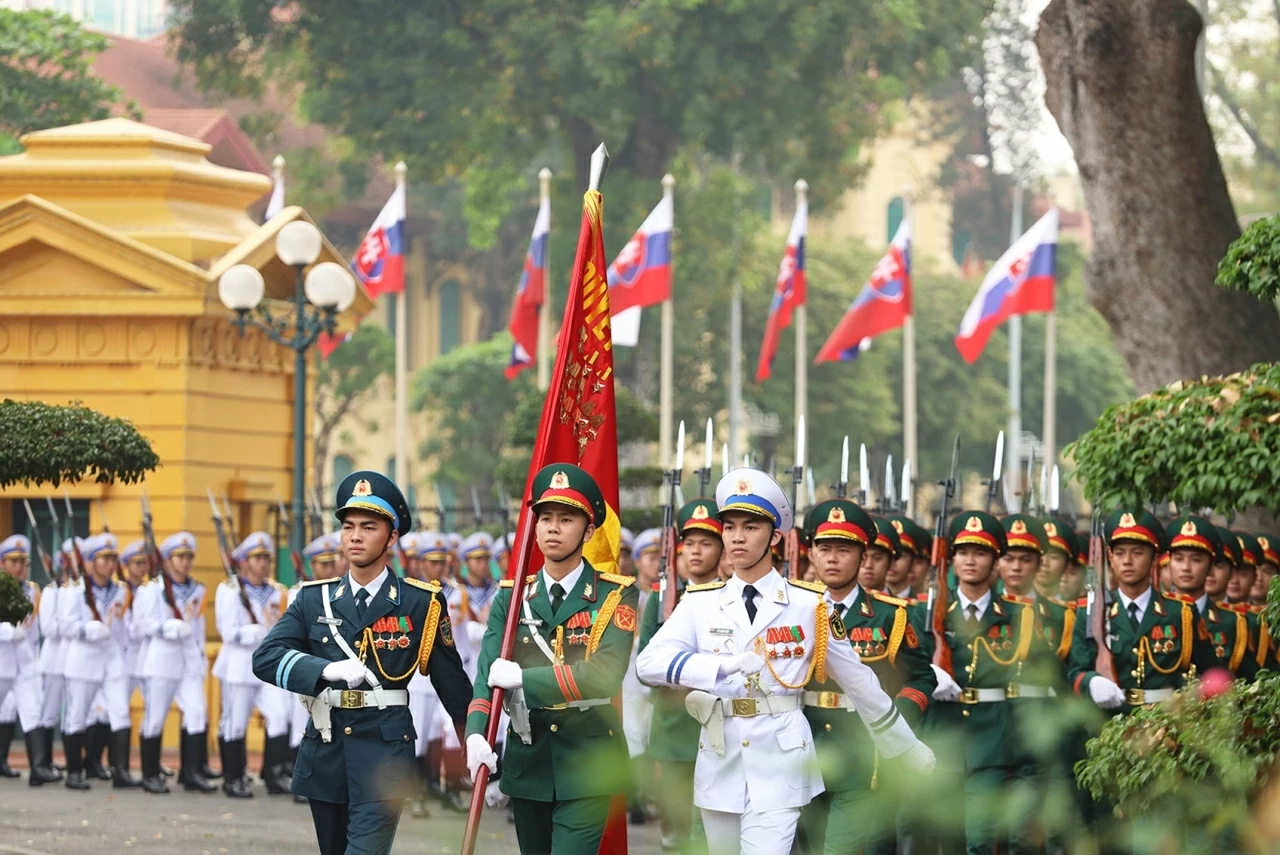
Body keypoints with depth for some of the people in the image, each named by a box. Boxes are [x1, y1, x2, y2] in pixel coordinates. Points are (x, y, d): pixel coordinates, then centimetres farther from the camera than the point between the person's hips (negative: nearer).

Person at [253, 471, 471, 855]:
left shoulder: (420, 603, -1)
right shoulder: (314, 599, 6)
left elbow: (450, 680, 5)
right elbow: (266, 657, -6)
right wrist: (328, 670, -23)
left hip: (386, 753, -4)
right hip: (324, 752, 4)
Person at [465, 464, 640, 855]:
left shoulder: (616, 595, -3)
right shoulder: (511, 597, 7)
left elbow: (606, 673, -18)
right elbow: (487, 676, -4)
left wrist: (523, 678, -18)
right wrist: (476, 735, -22)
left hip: (586, 764, -4)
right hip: (527, 762, 4)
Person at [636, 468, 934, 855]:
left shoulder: (809, 604, -1)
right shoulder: (699, 603, 3)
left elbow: (858, 681, 7)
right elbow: (649, 662, -13)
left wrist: (907, 748, 13)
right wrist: (724, 667, -28)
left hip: (780, 763, -3)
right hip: (719, 764, 3)